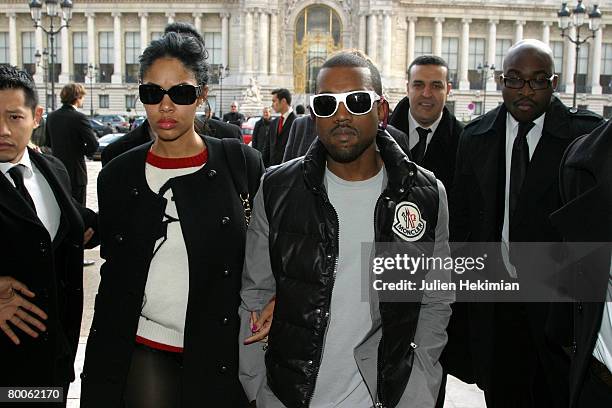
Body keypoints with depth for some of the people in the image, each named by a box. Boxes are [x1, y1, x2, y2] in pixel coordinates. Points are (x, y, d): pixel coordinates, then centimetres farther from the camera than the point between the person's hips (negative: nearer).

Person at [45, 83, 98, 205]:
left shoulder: (51, 117, 3)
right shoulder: (79, 117, -16)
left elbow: (49, 142, 14)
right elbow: (93, 145, -20)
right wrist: (83, 151, -1)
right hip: (76, 173, -6)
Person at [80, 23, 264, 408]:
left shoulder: (241, 163, -4)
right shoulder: (118, 175, 2)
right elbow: (113, 273, 9)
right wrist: (99, 371, 9)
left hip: (223, 349, -1)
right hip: (146, 348, 1)